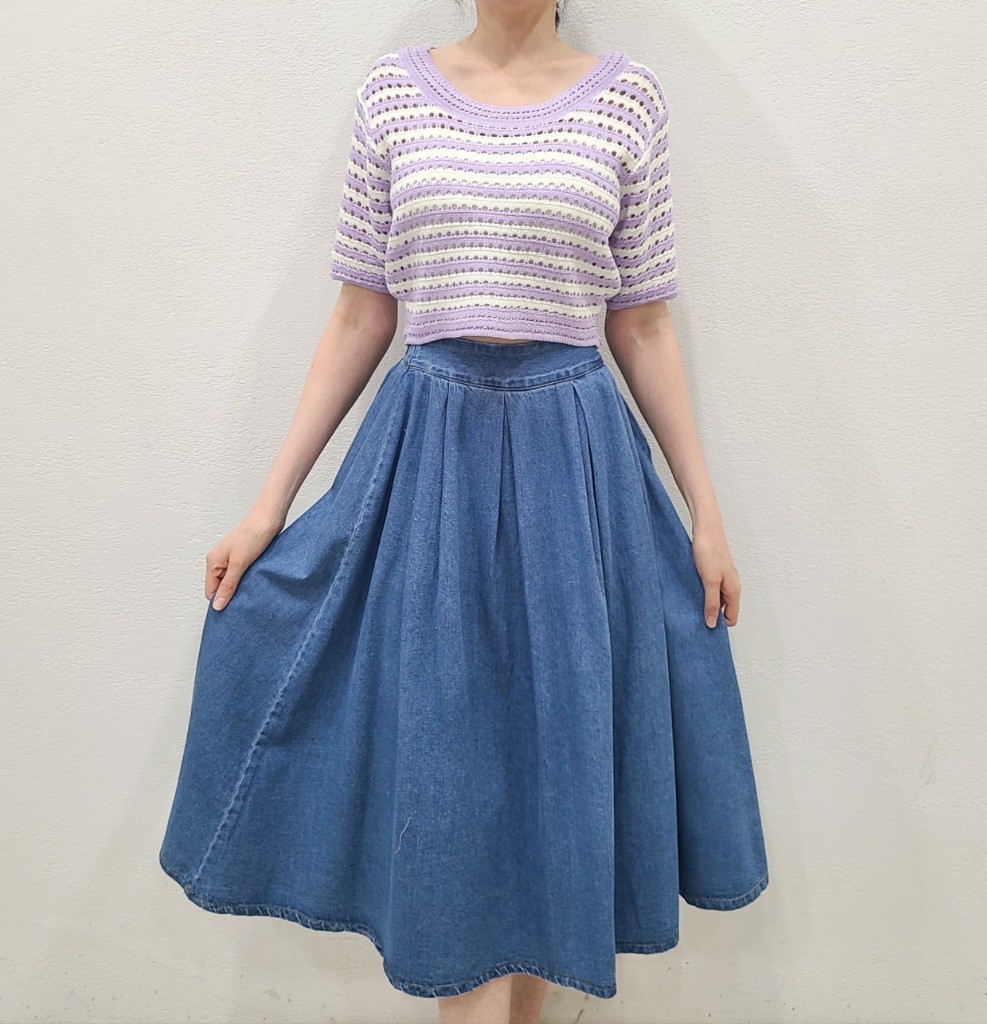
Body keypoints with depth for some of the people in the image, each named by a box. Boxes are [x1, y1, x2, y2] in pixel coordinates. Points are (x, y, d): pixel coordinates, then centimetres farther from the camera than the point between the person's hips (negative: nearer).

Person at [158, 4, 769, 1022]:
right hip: (425, 455, 0)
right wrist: (267, 507, 3)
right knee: (442, 763, 2)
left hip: (577, 462, 1)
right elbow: (358, 320, 6)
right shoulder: (394, 89, 8)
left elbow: (643, 328, 8)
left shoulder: (627, 96, 7)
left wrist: (705, 512, 6)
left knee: (558, 755, 10)